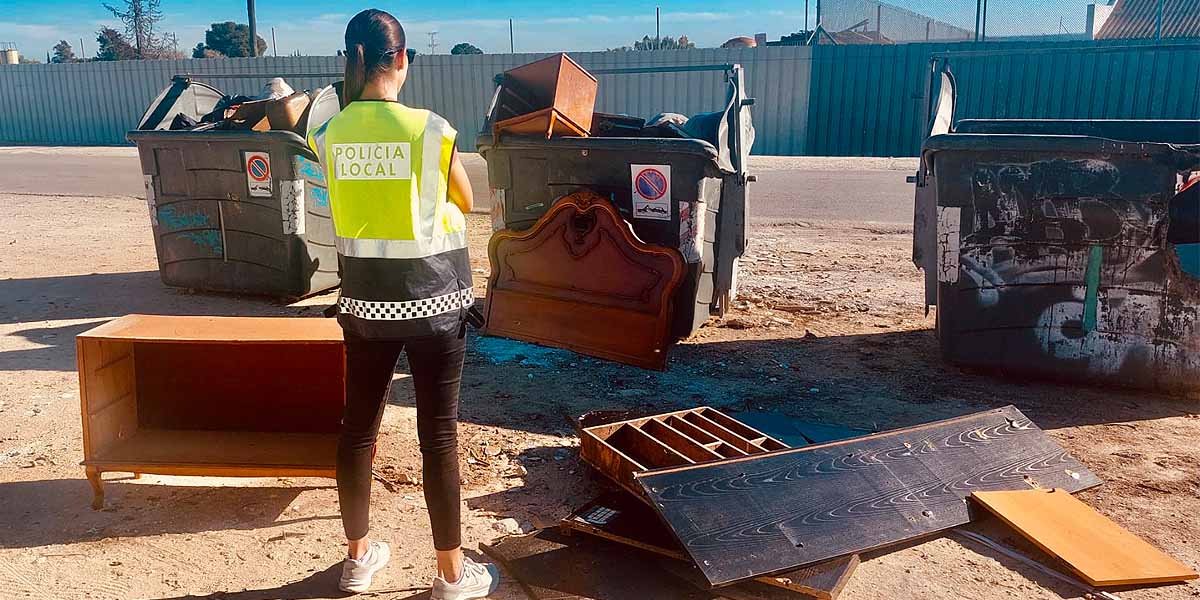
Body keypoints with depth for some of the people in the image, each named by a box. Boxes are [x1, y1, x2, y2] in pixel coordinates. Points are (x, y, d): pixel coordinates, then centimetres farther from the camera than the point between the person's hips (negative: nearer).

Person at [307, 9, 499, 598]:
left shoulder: (330, 135, -1)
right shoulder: (432, 129, -12)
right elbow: (464, 203, 3)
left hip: (364, 299, 4)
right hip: (433, 298, -4)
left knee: (358, 427, 15)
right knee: (438, 434, 5)